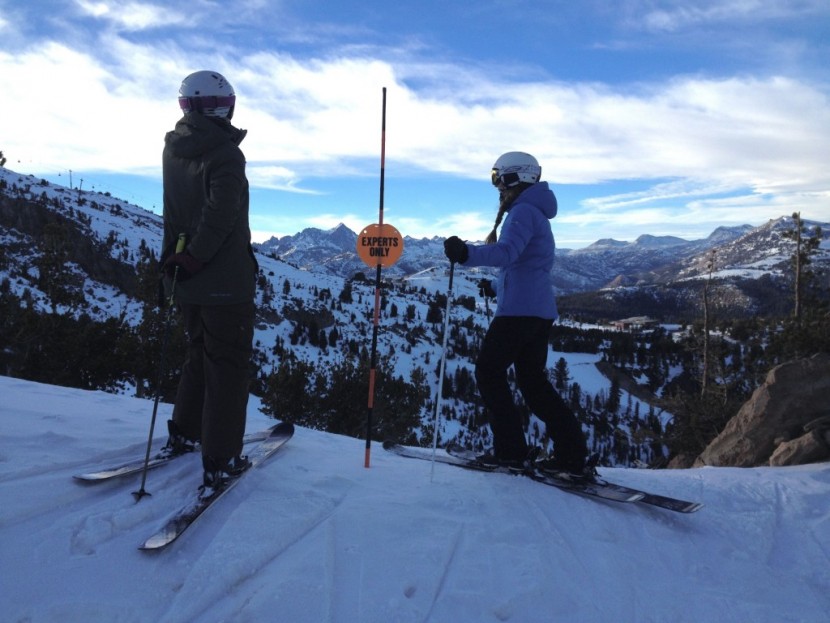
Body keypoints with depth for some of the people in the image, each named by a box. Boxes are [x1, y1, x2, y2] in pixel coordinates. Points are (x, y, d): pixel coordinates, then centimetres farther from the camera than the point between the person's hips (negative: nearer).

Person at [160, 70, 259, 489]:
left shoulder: (173, 150, 8)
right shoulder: (224, 155, -14)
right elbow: (221, 215, -24)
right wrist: (193, 260, -18)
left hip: (185, 280, 7)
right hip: (225, 278, -7)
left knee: (200, 353, 24)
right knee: (228, 363, 1)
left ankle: (183, 433, 33)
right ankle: (220, 460, 4)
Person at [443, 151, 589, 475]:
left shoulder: (523, 211, -7)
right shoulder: (537, 215, 25)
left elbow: (507, 252, -27)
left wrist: (467, 253, -41)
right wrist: (496, 287, 39)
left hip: (519, 309, -10)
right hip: (541, 310, 10)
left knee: (488, 372, 0)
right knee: (533, 380, 13)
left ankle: (510, 449, 1)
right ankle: (572, 451, 10)